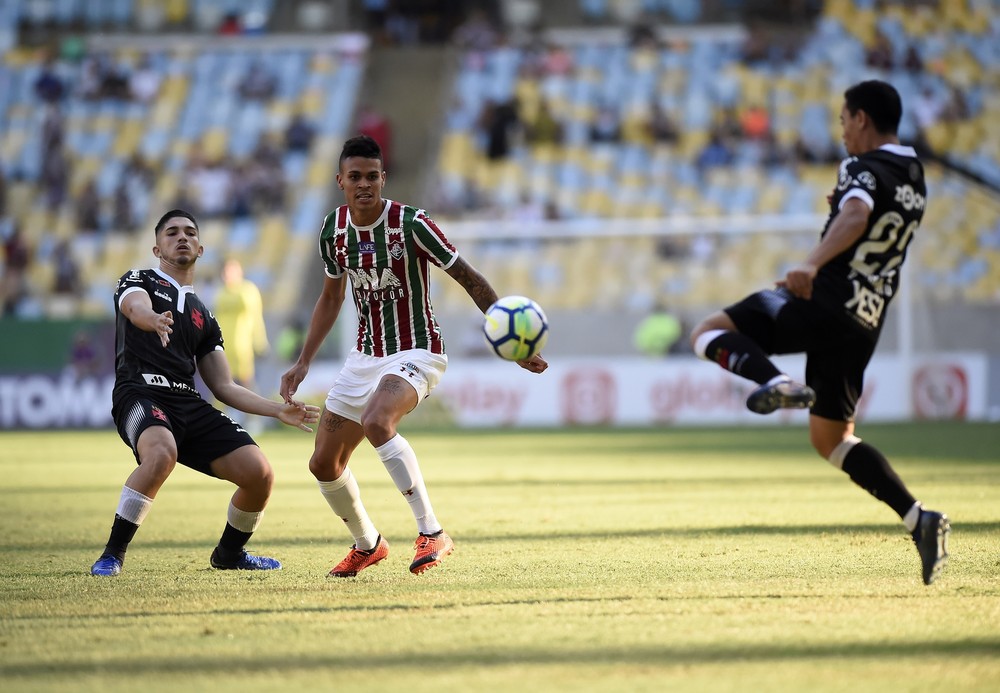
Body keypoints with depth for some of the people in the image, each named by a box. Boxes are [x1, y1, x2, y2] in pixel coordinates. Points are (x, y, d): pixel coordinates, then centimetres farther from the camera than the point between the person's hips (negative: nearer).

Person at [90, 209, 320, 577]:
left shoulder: (204, 318, 28)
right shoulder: (140, 281, 12)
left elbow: (224, 387, 25)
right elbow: (137, 308, -14)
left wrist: (279, 409, 13)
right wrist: (155, 320, -39)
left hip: (189, 405, 6)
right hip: (141, 394, -6)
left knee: (259, 473, -10)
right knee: (162, 453, -39)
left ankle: (229, 553, 19)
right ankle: (112, 554, -24)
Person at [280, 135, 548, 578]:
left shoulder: (411, 224, -17)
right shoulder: (333, 230, 0)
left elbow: (469, 279, -13)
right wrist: (303, 362, 14)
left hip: (415, 353, -7)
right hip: (365, 356, 7)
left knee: (376, 422, -36)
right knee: (324, 463, 6)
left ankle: (432, 533, -30)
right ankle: (367, 544, 33)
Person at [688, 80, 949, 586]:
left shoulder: (865, 167, -8)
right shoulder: (915, 178, 19)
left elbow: (856, 217, -30)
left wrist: (812, 265, -43)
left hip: (825, 300, -8)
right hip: (865, 323, 8)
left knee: (709, 332, -3)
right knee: (831, 439, 16)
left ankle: (777, 383, -29)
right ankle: (919, 519, 2)